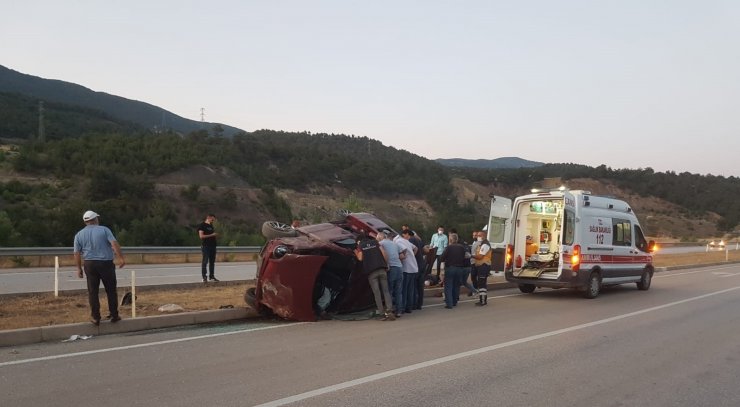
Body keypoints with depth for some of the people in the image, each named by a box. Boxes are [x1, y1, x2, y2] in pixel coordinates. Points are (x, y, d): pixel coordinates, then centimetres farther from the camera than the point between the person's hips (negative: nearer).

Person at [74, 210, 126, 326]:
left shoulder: (79, 235, 5)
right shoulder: (104, 230, -3)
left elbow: (77, 253, 2)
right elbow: (115, 244, -14)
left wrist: (79, 268, 9)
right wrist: (121, 258, -14)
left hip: (89, 264, 2)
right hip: (106, 263, -2)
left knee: (92, 292, 7)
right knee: (111, 290, 8)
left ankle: (96, 318, 7)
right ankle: (114, 315, 11)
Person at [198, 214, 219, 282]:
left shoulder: (211, 226, 19)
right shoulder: (202, 225, -5)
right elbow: (201, 236, -15)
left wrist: (215, 235, 10)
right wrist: (211, 235, -16)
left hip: (212, 245, 8)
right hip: (205, 246, -8)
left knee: (212, 262, 9)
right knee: (205, 261, -7)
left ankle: (212, 276, 15)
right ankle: (204, 277, -5)